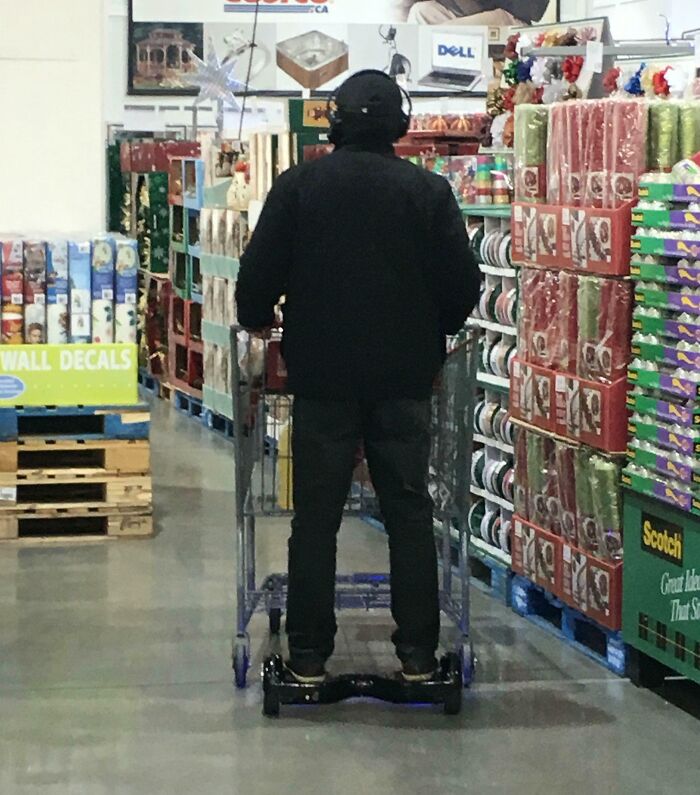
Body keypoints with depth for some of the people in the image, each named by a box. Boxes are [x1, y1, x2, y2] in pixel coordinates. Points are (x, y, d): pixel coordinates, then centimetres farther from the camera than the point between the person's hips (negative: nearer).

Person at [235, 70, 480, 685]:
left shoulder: (299, 185, -4)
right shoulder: (429, 191, -3)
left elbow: (258, 273, -3)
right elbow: (463, 286, -1)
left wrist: (257, 319, 18)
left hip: (322, 379, 0)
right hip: (405, 380, 1)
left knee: (316, 518, 5)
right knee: (409, 513, 8)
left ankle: (309, 656, 8)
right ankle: (417, 652, 9)